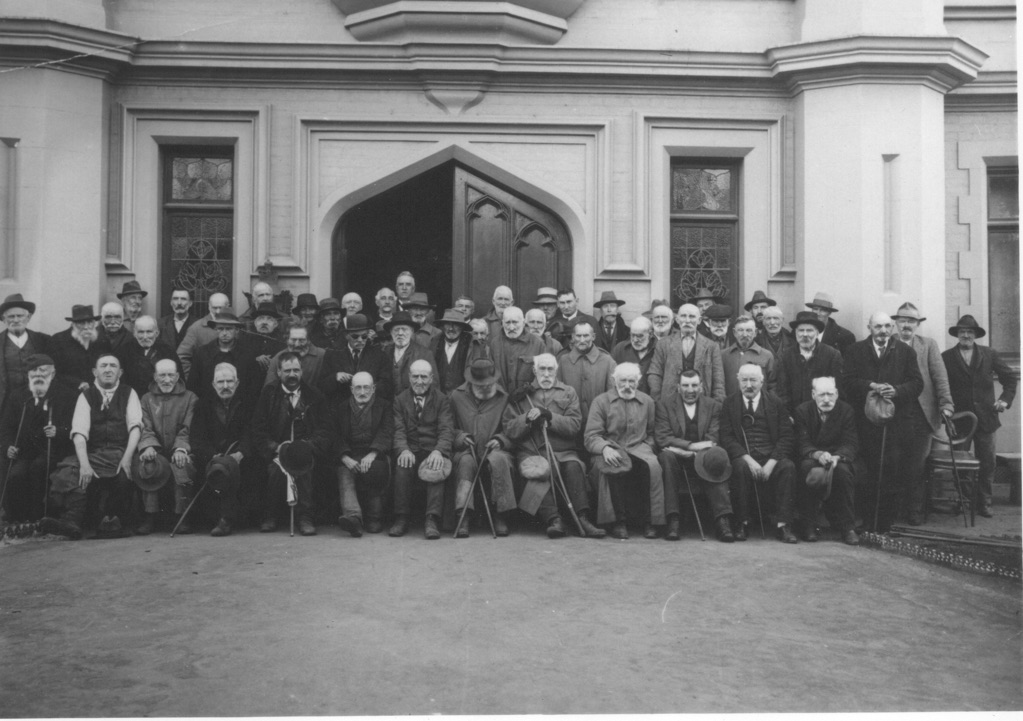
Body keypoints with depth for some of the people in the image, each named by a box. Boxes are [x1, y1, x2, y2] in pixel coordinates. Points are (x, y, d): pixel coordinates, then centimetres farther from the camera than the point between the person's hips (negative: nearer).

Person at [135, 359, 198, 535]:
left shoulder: (189, 398, 11)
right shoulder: (147, 399, 17)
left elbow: (188, 429, 0)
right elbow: (145, 428, 4)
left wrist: (180, 448, -19)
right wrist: (149, 446, -18)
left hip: (178, 452, -2)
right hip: (157, 451, 2)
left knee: (183, 467, -34)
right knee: (147, 465, -31)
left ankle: (182, 516, -20)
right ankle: (149, 517, -21)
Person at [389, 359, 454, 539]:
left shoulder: (442, 400, 9)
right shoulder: (400, 400, 12)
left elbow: (446, 430, -4)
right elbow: (398, 430, 0)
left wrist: (438, 451, -25)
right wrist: (403, 450, -22)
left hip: (433, 451, -1)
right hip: (410, 451, 1)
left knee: (436, 468, -32)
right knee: (402, 466, -30)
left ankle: (432, 521, -32)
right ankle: (401, 519, -21)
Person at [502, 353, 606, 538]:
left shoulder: (568, 393, 19)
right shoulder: (521, 395, 19)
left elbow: (575, 425, 3)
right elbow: (509, 429, 8)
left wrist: (549, 417, -9)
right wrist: (527, 418, -9)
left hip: (563, 451, 0)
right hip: (531, 452, 0)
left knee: (573, 467, -33)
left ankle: (582, 518, -38)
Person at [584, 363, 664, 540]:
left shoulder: (647, 401, 17)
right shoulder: (601, 401, 7)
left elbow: (652, 433, 20)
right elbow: (590, 436, -1)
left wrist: (647, 448, -2)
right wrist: (605, 448, -21)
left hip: (638, 448, 2)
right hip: (610, 450, -2)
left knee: (653, 466, -32)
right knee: (614, 468, -37)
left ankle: (650, 522, -21)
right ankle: (619, 522, -23)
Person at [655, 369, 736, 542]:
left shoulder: (714, 406, 12)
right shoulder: (664, 405, 7)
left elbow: (713, 440, 1)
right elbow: (661, 438, -5)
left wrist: (687, 452, -15)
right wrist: (691, 445, -18)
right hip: (676, 460, -1)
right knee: (666, 456, -34)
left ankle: (722, 519, -35)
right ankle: (673, 520, -33)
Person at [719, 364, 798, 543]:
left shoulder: (776, 403, 11)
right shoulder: (729, 404, 10)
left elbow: (786, 437, 3)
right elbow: (727, 438, 0)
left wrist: (771, 462, -13)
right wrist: (747, 459, -16)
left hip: (772, 457, 1)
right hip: (742, 456, -1)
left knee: (788, 467, -29)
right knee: (740, 467, -33)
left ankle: (783, 525, -26)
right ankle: (742, 524, -23)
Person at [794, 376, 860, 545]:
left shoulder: (846, 410, 0)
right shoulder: (802, 411, -1)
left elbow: (851, 444, -9)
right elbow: (802, 444, -10)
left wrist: (837, 457, -32)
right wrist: (818, 454, -32)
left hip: (838, 458, 0)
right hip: (812, 458, 0)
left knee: (843, 471, -34)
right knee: (807, 467, -34)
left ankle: (847, 526, -21)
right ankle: (809, 525, -24)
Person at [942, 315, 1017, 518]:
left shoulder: (989, 354, 6)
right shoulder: (946, 357, 0)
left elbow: (1009, 377, 12)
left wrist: (1006, 398, 0)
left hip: (985, 418, 2)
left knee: (987, 463, 4)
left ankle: (984, 503, 16)